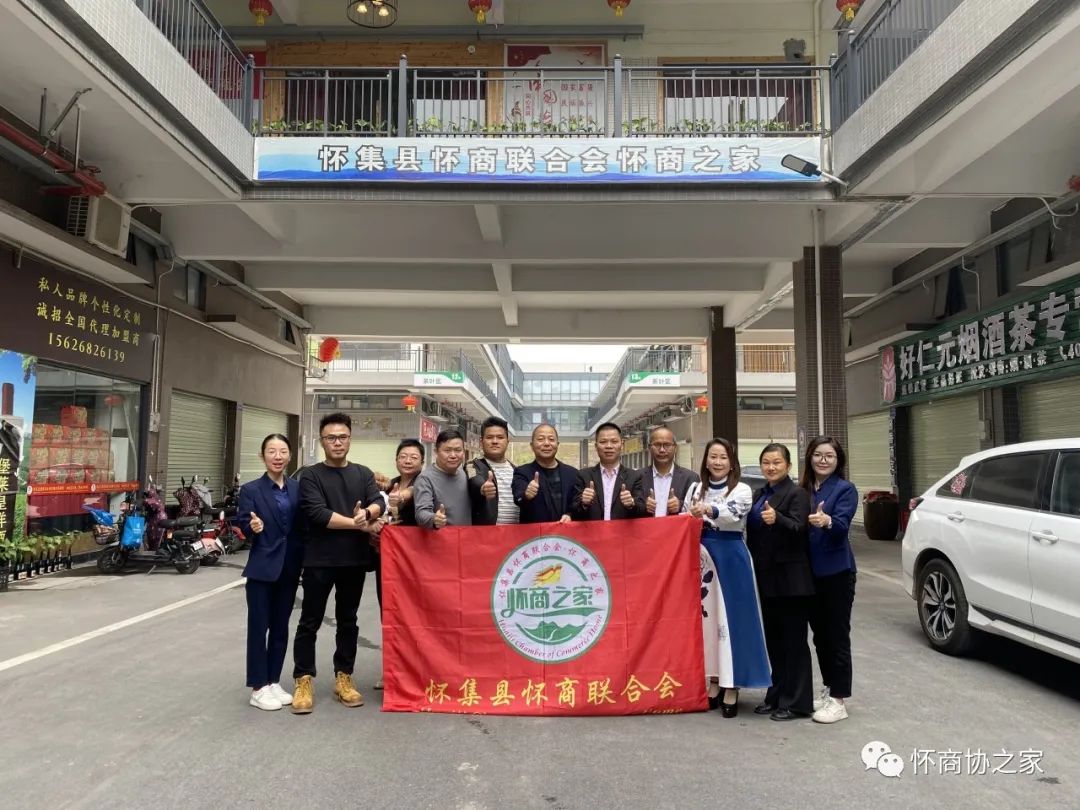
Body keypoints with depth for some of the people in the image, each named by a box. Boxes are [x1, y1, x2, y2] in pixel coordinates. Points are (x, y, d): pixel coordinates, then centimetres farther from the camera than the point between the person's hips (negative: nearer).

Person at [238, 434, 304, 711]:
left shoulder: (299, 488, 5)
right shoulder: (251, 490, -5)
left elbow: (304, 527, 6)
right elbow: (244, 527, -11)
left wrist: (305, 564, -2)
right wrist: (253, 528, -32)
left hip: (290, 569, 4)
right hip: (262, 569, -4)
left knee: (280, 627, 12)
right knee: (259, 627, 3)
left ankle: (273, 682, 24)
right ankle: (259, 688, 13)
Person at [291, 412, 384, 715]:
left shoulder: (363, 474, 9)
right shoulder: (311, 476, -1)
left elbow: (379, 503, -4)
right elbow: (317, 514, -14)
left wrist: (366, 513, -27)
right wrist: (356, 524, -12)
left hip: (354, 560, 3)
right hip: (319, 560, -3)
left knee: (348, 621, 12)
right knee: (310, 623, 4)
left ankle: (343, 678, 22)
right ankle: (304, 681, 13)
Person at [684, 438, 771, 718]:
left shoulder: (742, 490, -4)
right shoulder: (695, 488, 10)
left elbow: (732, 514, -24)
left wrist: (708, 510, -43)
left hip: (730, 557, -4)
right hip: (701, 557, 4)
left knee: (731, 616, -1)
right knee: (706, 614, 8)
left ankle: (731, 689, 9)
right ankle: (714, 682, 21)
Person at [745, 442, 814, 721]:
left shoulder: (797, 494, -8)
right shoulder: (759, 495, 13)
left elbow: (798, 528, -23)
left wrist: (777, 519, -41)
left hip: (790, 579, -7)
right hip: (766, 577, 7)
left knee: (794, 640, 2)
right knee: (773, 639, 14)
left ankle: (796, 702, 11)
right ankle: (776, 695, 25)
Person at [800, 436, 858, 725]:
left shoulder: (845, 489, -7)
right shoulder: (802, 489, 8)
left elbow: (842, 525, -22)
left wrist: (827, 521, -41)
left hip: (836, 571, -6)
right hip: (809, 572, 6)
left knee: (837, 635, -1)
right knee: (819, 634, 15)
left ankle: (839, 699, 7)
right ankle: (828, 690, 28)